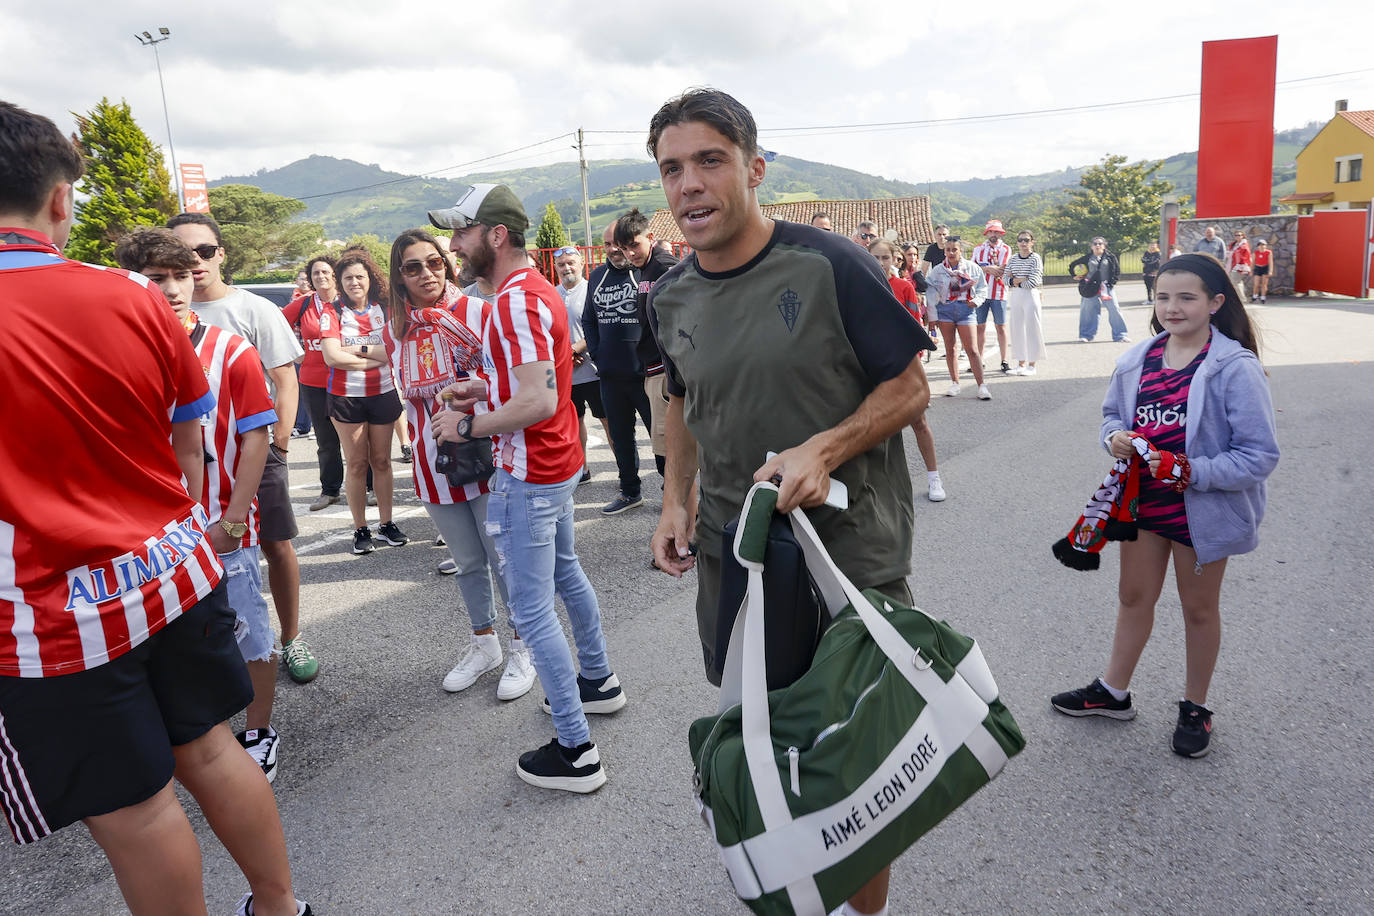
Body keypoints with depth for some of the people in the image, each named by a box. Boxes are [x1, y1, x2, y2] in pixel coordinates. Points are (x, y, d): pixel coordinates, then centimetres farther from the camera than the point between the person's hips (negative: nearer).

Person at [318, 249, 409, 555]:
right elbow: (332, 357, -15)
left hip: (383, 393, 2)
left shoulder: (384, 309, 3)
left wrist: (357, 349, -16)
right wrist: (375, 356, -11)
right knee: (356, 464, 3)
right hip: (346, 397, -1)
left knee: (382, 461, 9)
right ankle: (360, 529, 12)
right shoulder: (332, 312, -2)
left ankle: (387, 524, 19)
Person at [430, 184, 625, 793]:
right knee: (565, 575, 25)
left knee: (531, 611, -4)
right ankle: (597, 681, 43)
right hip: (558, 466, 11)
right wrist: (485, 390, 10)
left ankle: (575, 752, 4)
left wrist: (468, 424, -18)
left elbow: (538, 403, -30)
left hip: (528, 478, -11)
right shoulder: (535, 288, 11)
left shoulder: (516, 301, -22)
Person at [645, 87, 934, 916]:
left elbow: (910, 389, -9)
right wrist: (676, 499, 5)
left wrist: (824, 450, -25)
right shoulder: (672, 298, 3)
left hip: (851, 555, -5)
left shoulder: (829, 267, -14)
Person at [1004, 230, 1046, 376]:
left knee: (1031, 328, -2)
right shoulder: (1012, 259, 9)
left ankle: (1031, 365, 4)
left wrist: (1015, 281, -5)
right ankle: (1021, 363, 15)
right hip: (1014, 297, 5)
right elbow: (1006, 279, 2)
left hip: (1031, 296, -5)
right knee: (1017, 329, 6)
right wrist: (1022, 280, -12)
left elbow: (1033, 282, -14)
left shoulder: (1035, 258, -5)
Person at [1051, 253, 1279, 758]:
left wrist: (1191, 471, -29)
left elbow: (1259, 454, -19)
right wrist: (1115, 437, -10)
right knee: (1134, 597, 19)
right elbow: (1113, 412, 13)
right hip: (1142, 501, 5)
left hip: (1203, 509, -5)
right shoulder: (1137, 359, -3)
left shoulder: (1236, 368, -19)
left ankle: (1194, 707, 36)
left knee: (1199, 608, 15)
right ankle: (1113, 692, 37)